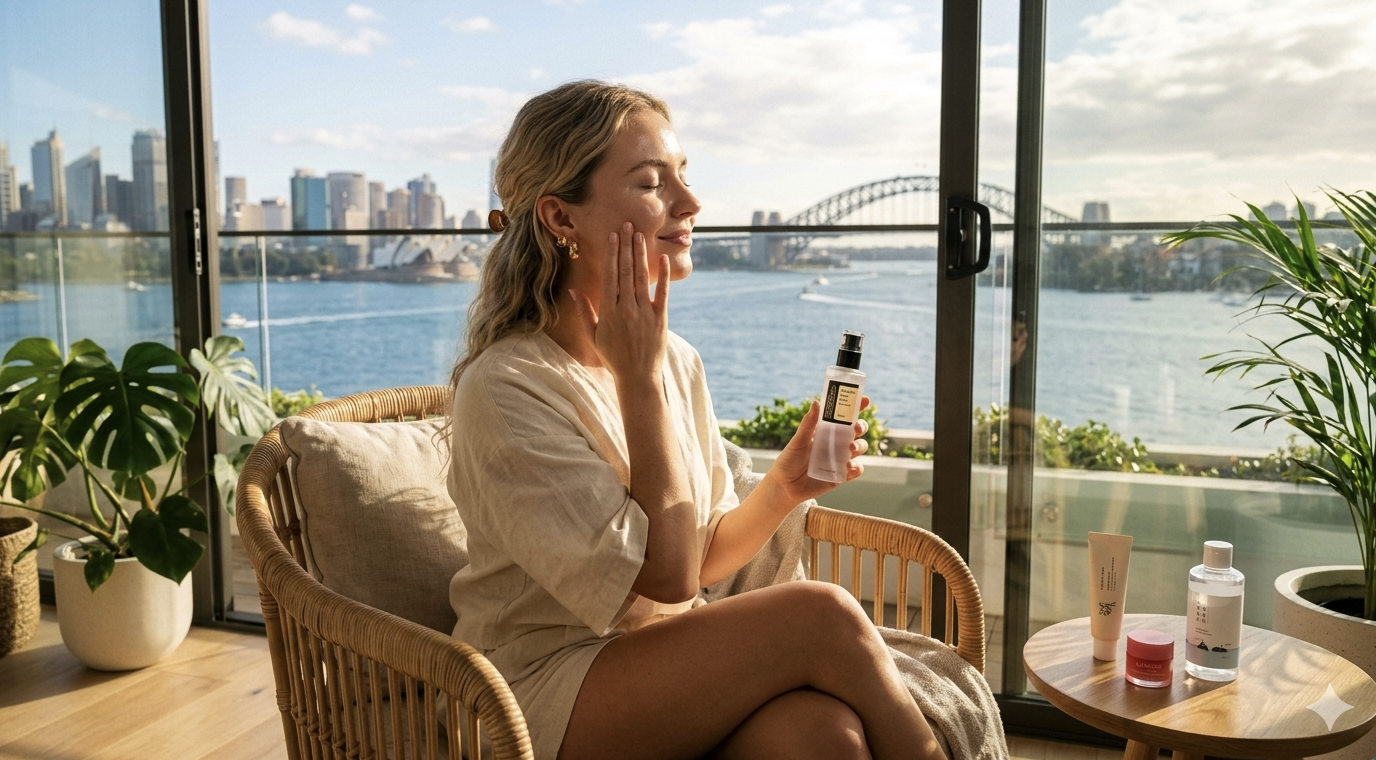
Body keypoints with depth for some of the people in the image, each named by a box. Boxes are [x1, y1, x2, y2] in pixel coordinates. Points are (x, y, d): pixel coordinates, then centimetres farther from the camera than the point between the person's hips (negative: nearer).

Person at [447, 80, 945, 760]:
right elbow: (668, 577, -20)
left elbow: (702, 555, 11)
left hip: (673, 672, 6)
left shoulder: (676, 360, 6)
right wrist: (640, 379, -18)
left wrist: (783, 487, -8)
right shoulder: (503, 389, -17)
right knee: (825, 615, -23)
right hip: (548, 697, -5)